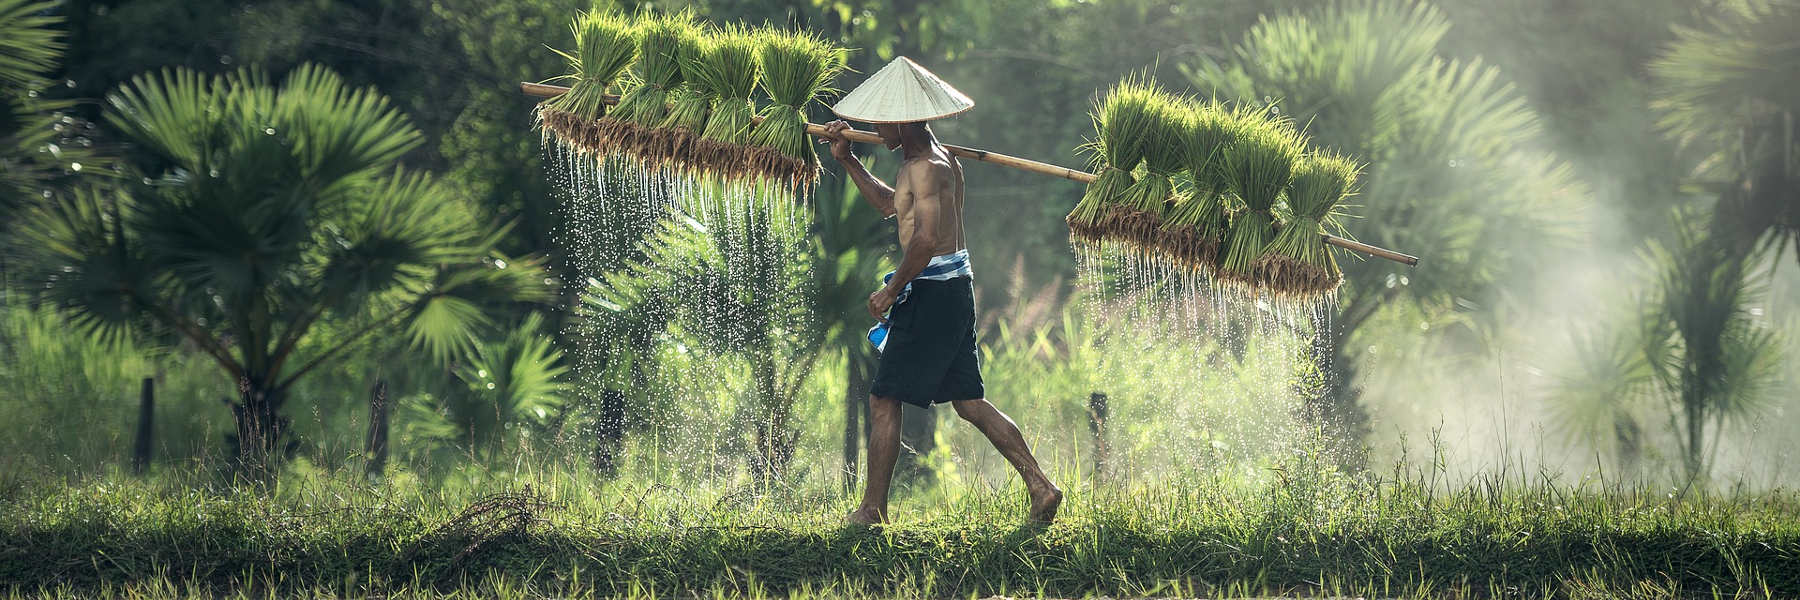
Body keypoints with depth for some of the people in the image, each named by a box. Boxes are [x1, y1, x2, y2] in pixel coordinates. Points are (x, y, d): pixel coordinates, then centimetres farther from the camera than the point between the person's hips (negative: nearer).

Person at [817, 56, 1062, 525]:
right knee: (969, 403, 11)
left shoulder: (926, 168, -16)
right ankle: (1041, 488, 6)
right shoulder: (936, 159, 16)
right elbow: (889, 204, 32)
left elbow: (926, 238, -28)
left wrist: (891, 291, -18)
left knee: (884, 400, -2)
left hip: (932, 290, -10)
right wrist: (847, 161, 27)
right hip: (955, 290, 10)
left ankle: (872, 510, 1)